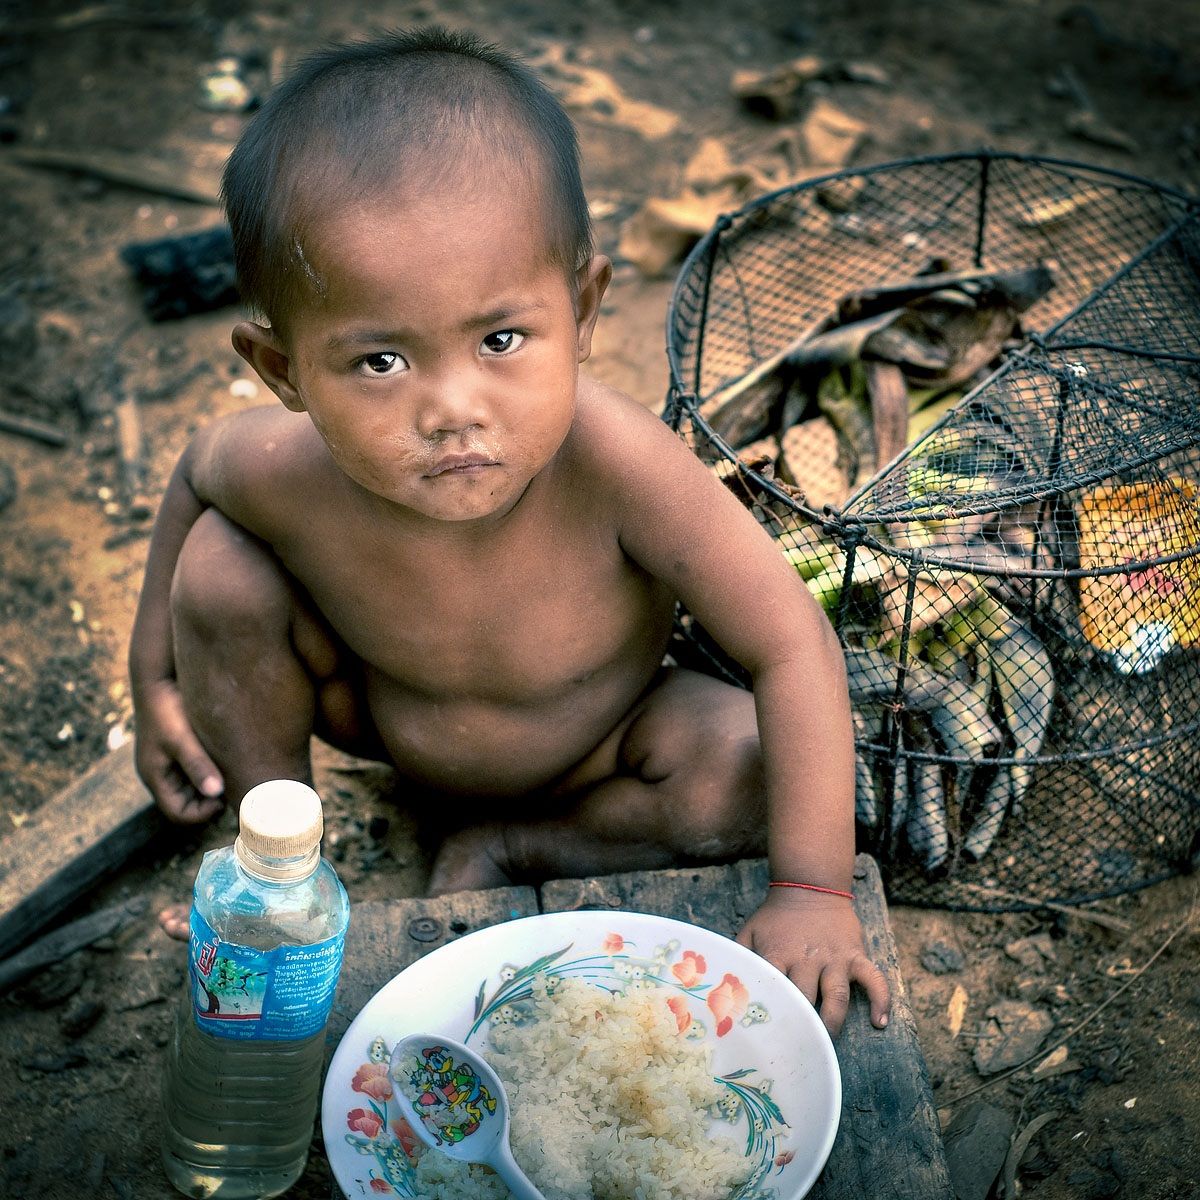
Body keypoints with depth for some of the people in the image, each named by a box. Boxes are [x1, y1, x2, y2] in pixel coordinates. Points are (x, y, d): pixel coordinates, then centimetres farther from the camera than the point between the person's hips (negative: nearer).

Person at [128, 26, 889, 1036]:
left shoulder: (611, 458, -42)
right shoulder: (283, 474, -33)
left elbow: (794, 648, -34)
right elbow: (197, 469, -6)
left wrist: (814, 890, -37)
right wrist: (155, 675, -3)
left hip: (587, 746, -1)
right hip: (382, 718, 2)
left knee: (745, 773, -28)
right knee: (218, 571, -18)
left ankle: (504, 851, -2)